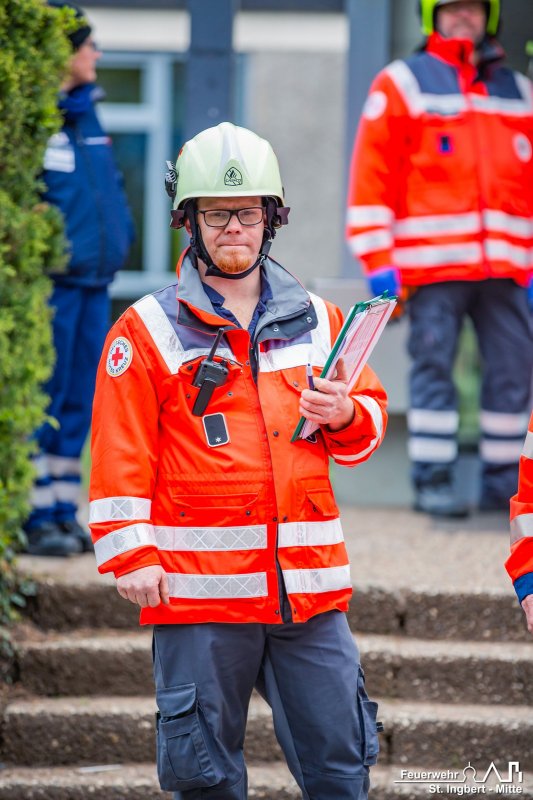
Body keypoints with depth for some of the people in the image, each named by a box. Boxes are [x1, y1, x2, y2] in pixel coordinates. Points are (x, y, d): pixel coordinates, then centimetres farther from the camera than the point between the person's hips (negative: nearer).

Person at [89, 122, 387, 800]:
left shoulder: (317, 320, 14)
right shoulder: (148, 330, 2)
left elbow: (370, 419, 22)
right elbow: (120, 456, 0)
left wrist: (344, 415, -1)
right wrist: (131, 555, -8)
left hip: (310, 587, 3)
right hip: (200, 589, -3)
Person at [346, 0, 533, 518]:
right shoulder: (400, 85, 5)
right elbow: (370, 177, -1)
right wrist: (378, 263, -7)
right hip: (431, 262, -4)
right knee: (433, 367, -6)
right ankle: (433, 482, -2)